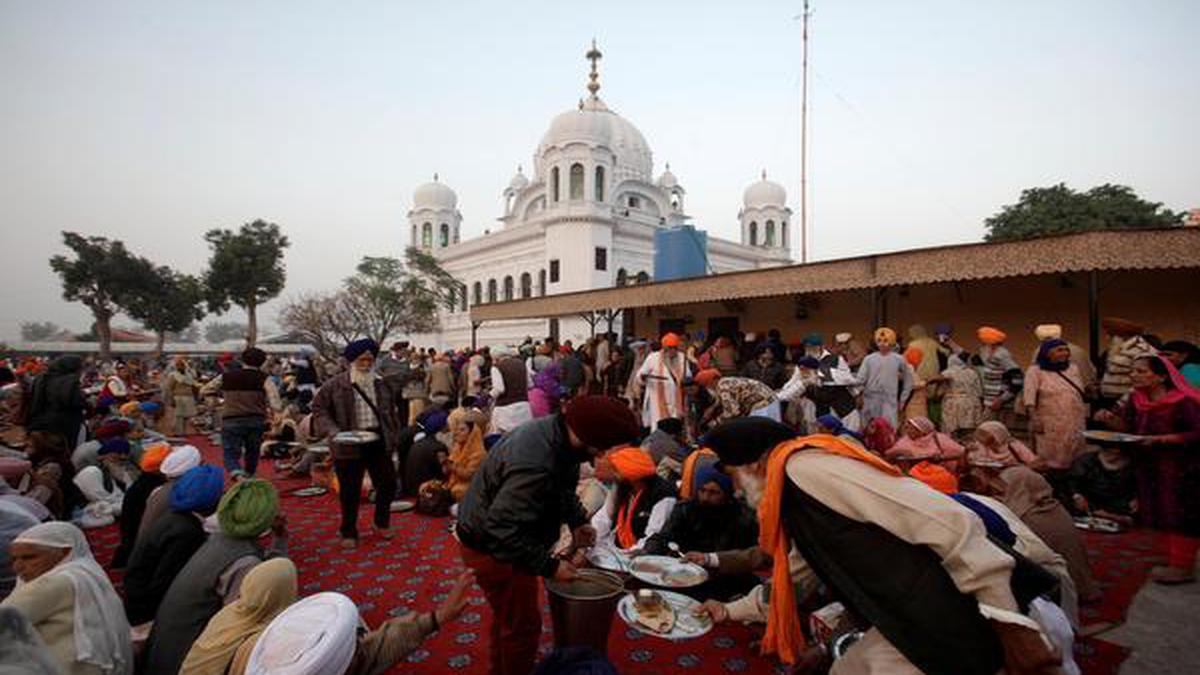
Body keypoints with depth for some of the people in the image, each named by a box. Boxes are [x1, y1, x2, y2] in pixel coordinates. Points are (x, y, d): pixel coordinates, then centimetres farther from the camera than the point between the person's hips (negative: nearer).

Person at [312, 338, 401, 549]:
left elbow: (392, 415, 13)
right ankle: (348, 532, 27)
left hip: (379, 442, 4)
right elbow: (319, 408, -1)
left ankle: (381, 522, 33)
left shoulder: (381, 385, 7)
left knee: (388, 484, 9)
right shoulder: (335, 385, -6)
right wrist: (333, 431, -16)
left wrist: (394, 442, 10)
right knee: (350, 492, 7)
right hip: (349, 445, -3)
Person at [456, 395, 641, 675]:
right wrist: (549, 566, -27)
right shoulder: (535, 464, -39)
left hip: (502, 536, 10)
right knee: (522, 626, 6)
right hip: (493, 549, -10)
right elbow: (502, 531, -35)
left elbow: (563, 488, 8)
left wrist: (576, 521, -5)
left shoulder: (555, 430, -9)